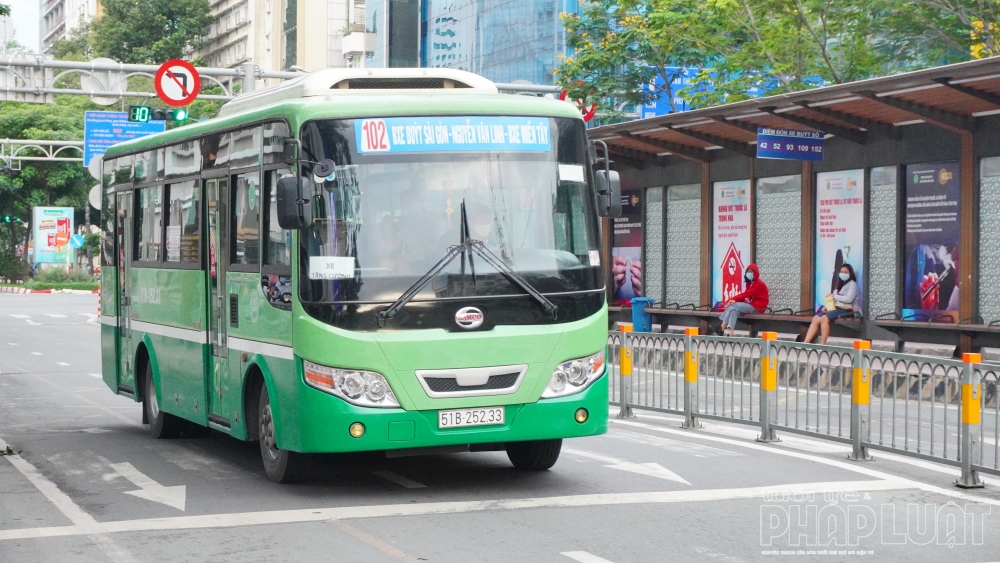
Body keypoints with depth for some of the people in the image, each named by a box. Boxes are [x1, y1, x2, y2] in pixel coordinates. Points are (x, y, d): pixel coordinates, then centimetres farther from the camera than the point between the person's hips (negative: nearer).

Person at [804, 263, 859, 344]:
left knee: (824, 318, -32)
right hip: (836, 308, 8)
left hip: (845, 310, -8)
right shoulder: (840, 284, 26)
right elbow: (834, 299, 16)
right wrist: (826, 306, -3)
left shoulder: (852, 284, 3)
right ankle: (805, 343, -25)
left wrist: (834, 296, -5)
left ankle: (822, 345, -31)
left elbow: (848, 299, -13)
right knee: (816, 318, -15)